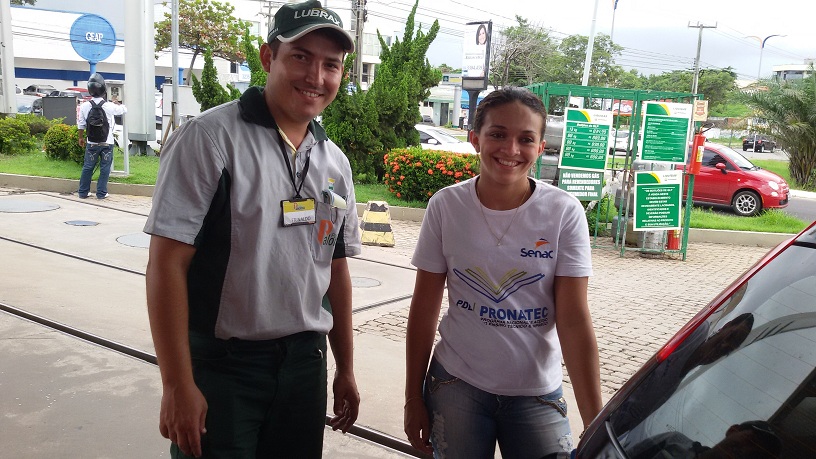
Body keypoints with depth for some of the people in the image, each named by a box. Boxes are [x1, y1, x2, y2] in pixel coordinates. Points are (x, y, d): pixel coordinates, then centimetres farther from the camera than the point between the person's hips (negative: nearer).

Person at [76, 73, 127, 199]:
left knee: (88, 167, 12)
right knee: (105, 168, 6)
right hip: (107, 143, -2)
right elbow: (124, 109, 5)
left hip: (92, 143, 2)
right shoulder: (109, 106, -13)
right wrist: (117, 103, 25)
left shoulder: (84, 106, -6)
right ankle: (101, 193, 8)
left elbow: (81, 125, 2)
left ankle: (83, 192, 19)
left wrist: (81, 138, 17)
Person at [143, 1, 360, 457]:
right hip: (220, 367, -5)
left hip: (305, 363, 6)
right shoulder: (210, 137, -12)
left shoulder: (335, 162, 6)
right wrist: (178, 385, -16)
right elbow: (168, 263, -15)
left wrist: (345, 370, 14)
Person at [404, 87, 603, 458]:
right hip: (456, 385, 1)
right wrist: (413, 398, 2)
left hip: (537, 392, 0)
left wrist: (595, 424, -15)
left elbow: (574, 320, -12)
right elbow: (424, 309, -2)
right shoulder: (446, 206, -8)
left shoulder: (564, 212, -11)